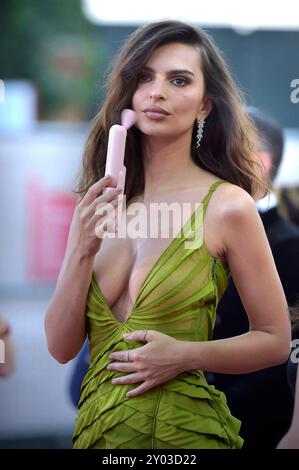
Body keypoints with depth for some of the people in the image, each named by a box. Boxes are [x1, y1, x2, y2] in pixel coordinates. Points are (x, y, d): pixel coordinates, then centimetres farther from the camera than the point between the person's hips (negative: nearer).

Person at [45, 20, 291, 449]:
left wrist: (185, 355, -18)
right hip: (97, 425, 4)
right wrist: (82, 249, -15)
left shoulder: (226, 205, -10)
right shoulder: (100, 205, 1)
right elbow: (61, 347, -2)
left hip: (179, 428, -4)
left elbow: (275, 341, -4)